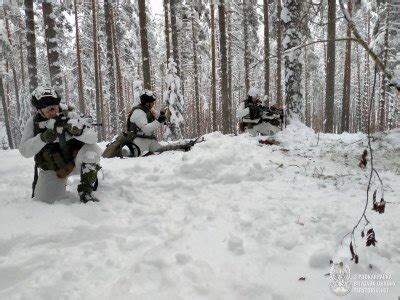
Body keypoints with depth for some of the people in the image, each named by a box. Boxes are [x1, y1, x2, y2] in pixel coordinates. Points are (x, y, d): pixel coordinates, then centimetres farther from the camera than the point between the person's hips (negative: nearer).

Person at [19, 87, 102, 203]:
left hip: (75, 160, -2)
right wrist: (44, 138, -32)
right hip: (52, 170, 2)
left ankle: (86, 191, -15)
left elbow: (93, 138, -20)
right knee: (43, 200, -6)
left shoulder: (70, 115, -14)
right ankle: (60, 182, 28)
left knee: (92, 149, -30)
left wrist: (78, 131, -41)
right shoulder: (33, 123, -9)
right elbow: (25, 151, -16)